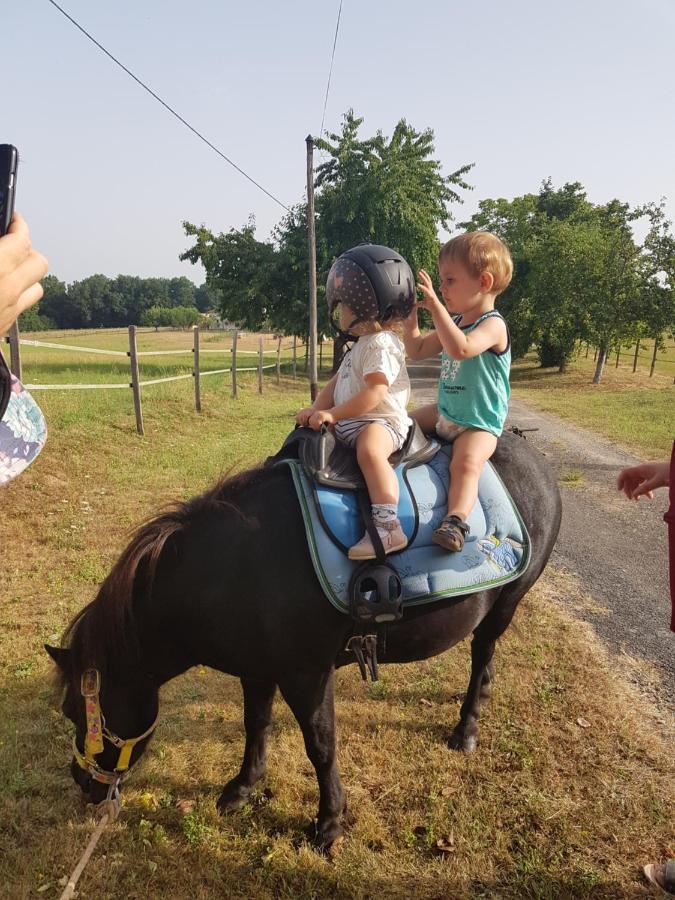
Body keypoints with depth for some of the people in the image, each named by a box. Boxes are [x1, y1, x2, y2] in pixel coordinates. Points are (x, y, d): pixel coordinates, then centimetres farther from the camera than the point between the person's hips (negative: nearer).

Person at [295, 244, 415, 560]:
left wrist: (332, 414, -24)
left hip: (382, 420, -11)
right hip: (349, 422, 11)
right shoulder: (361, 345, 19)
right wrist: (316, 409, 2)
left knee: (369, 451, -40)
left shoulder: (381, 344, -14)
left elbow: (374, 393, -25)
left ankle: (387, 527, -44)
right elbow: (336, 382, 18)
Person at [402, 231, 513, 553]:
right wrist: (411, 314, 4)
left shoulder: (493, 324, -17)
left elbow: (460, 349, -39)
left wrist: (436, 306, -35)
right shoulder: (453, 321, 10)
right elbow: (417, 351, 15)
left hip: (479, 424, -9)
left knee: (466, 463, -32)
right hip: (444, 412, 9)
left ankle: (455, 521, -45)